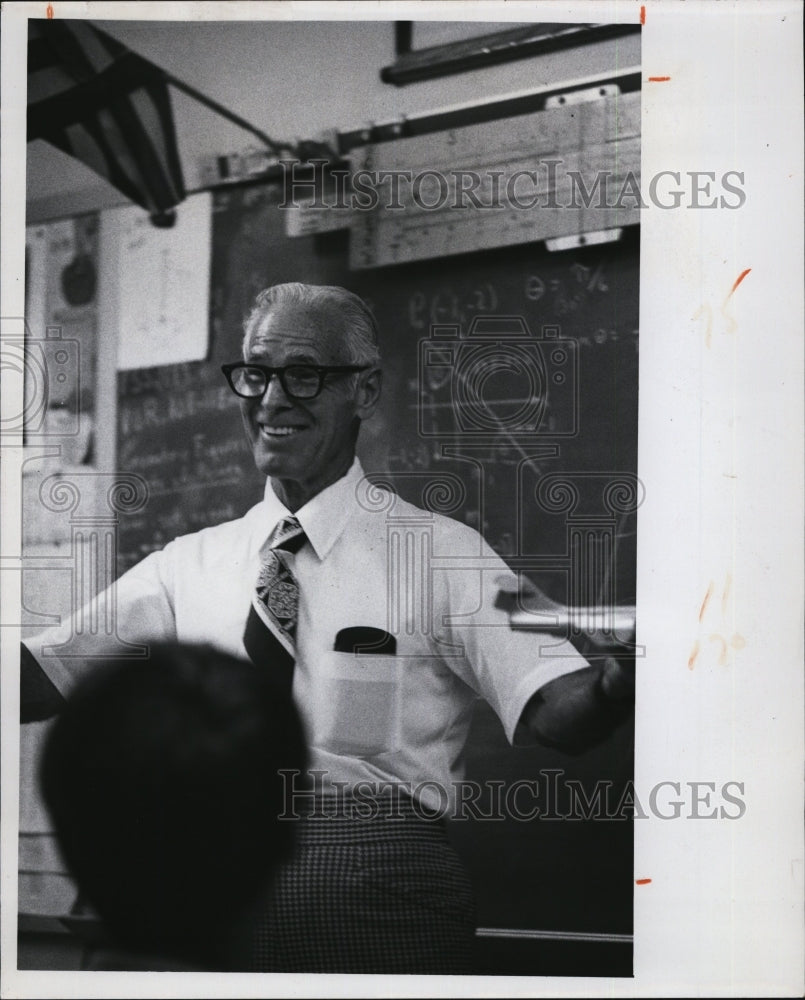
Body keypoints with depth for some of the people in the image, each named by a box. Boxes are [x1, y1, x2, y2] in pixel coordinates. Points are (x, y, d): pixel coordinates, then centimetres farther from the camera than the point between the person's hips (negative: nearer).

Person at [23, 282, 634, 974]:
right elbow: (39, 675, 5)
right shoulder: (193, 565, 11)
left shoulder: (441, 553, 0)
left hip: (377, 904, -3)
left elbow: (552, 713, -12)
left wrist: (619, 680, -35)